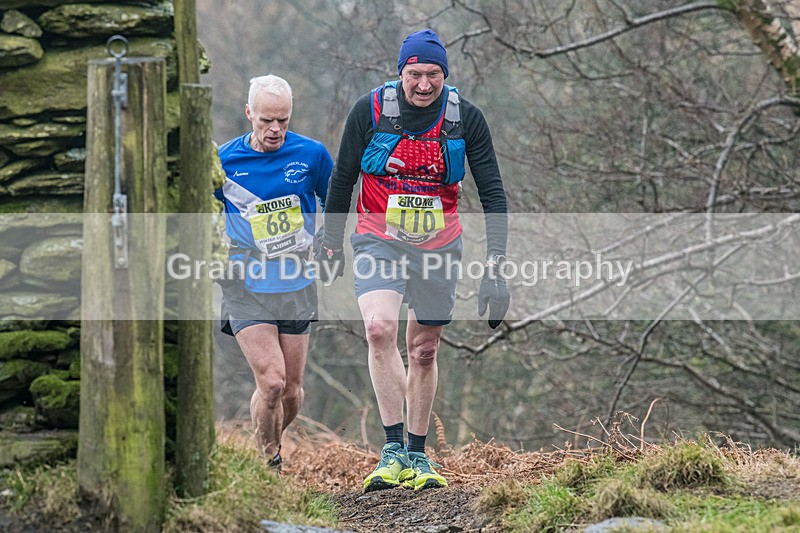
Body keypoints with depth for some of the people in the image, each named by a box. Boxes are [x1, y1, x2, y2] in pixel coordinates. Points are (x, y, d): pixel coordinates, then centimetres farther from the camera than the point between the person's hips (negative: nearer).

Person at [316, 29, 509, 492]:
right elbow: (342, 179, 2)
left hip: (439, 246, 2)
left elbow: (492, 192, -6)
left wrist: (496, 262, -15)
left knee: (424, 350, 9)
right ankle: (394, 451, -19)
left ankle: (418, 456, 24)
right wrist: (331, 245, 7)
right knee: (380, 328, -24)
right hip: (379, 240, -2)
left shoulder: (466, 118, -10)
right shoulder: (370, 110, -12)